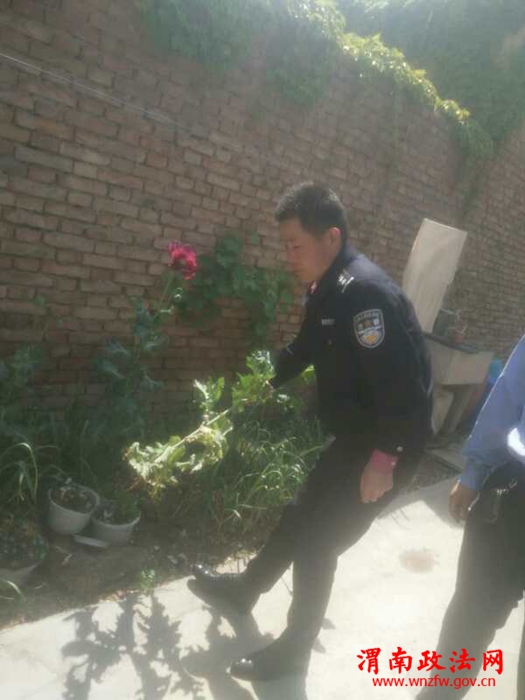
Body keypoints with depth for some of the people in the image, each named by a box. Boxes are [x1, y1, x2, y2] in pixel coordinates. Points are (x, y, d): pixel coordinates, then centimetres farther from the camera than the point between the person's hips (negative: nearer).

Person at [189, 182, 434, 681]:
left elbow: (401, 386, -29)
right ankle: (246, 587, 45)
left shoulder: (366, 292, -27)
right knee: (299, 516, 22)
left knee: (316, 543, 2)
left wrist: (383, 461, -23)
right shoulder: (326, 290, 4)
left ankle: (293, 651, 26)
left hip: (388, 445, -9)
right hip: (353, 434, 9)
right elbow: (303, 351, 20)